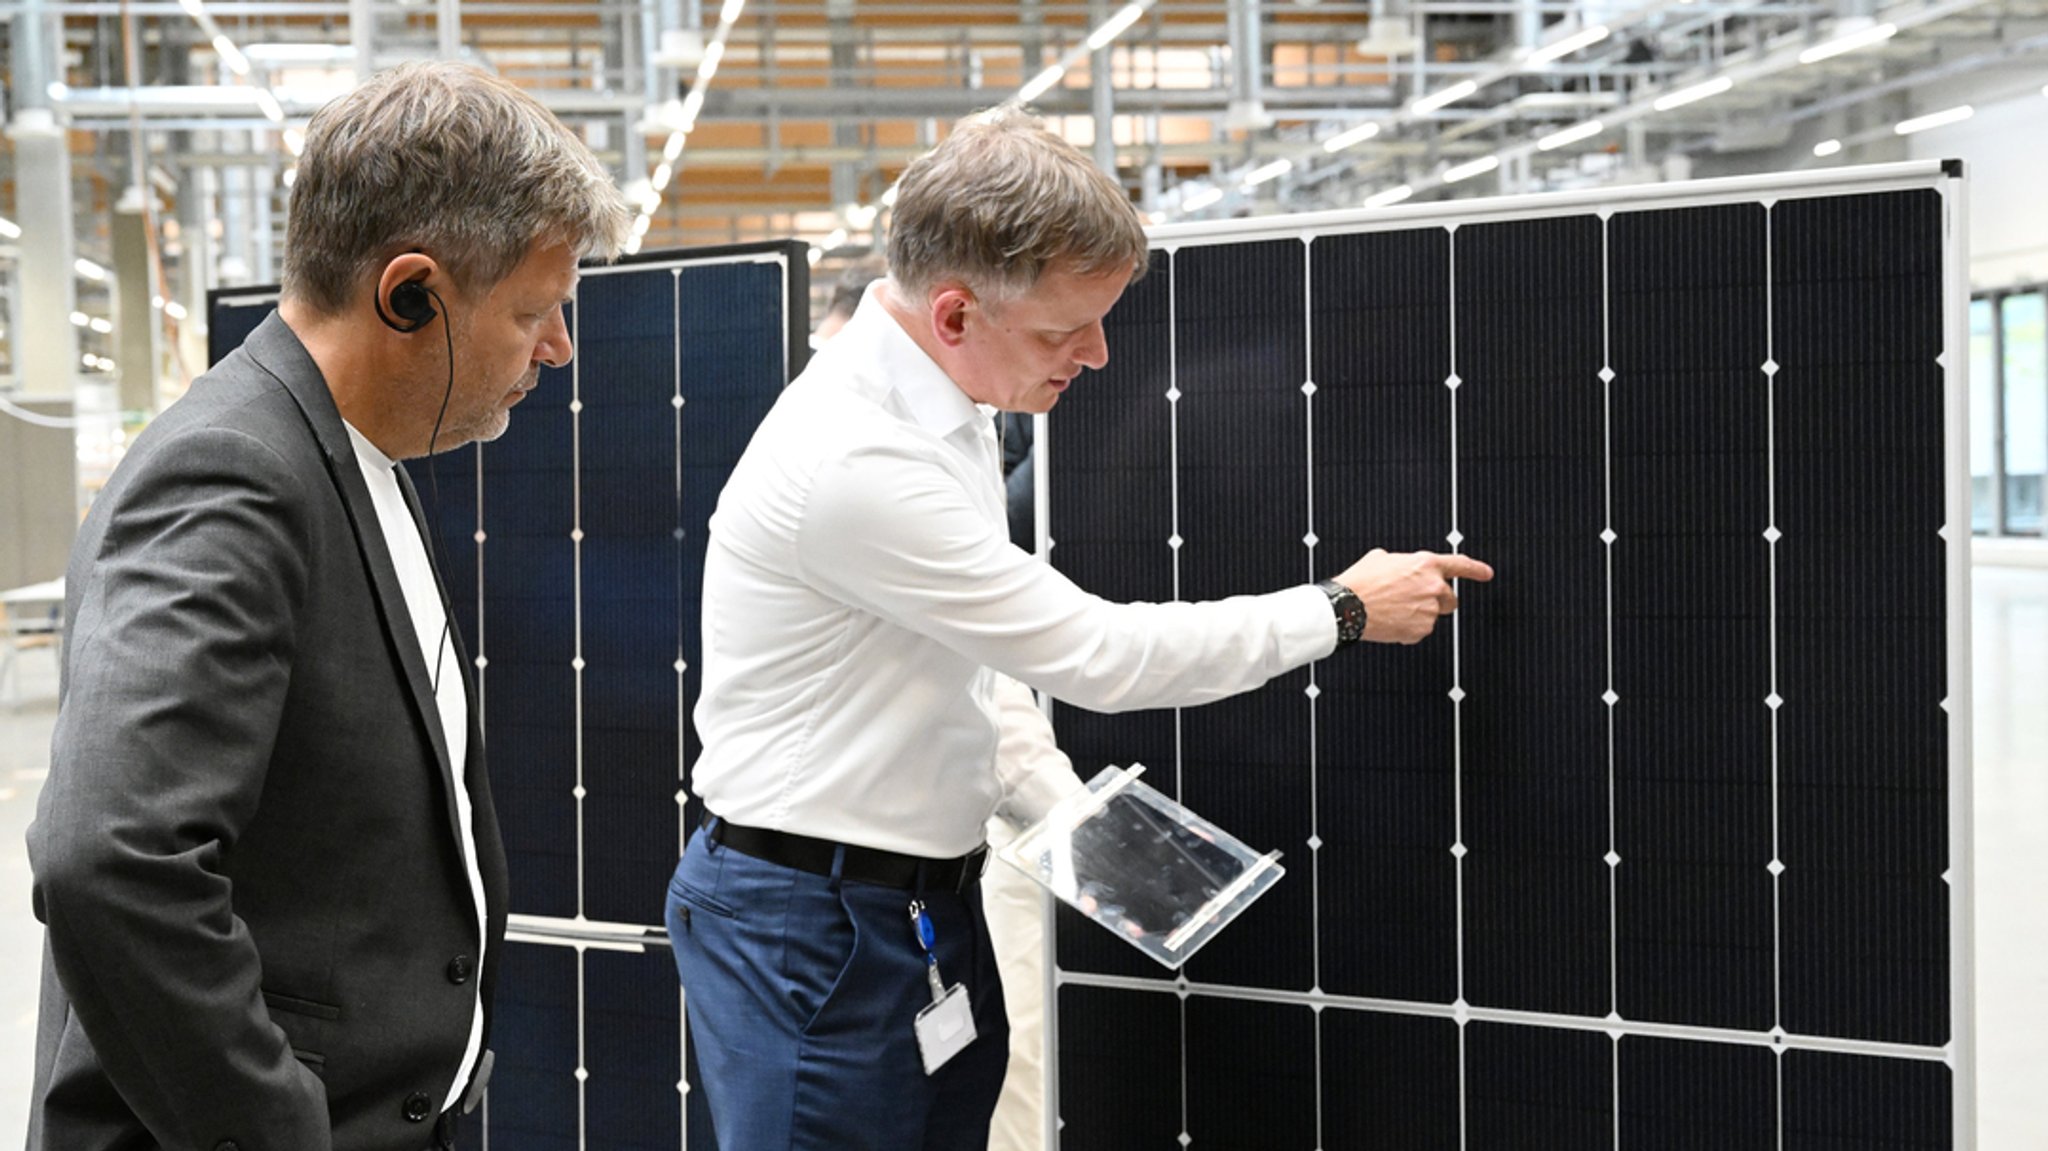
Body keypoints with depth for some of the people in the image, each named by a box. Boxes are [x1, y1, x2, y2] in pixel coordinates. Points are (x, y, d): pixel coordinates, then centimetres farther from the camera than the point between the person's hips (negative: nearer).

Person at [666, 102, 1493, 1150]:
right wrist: (1344, 610, -11)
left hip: (929, 899, 9)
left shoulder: (949, 410, 6)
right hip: (810, 924, -9)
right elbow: (1096, 654, -21)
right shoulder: (856, 463, -26)